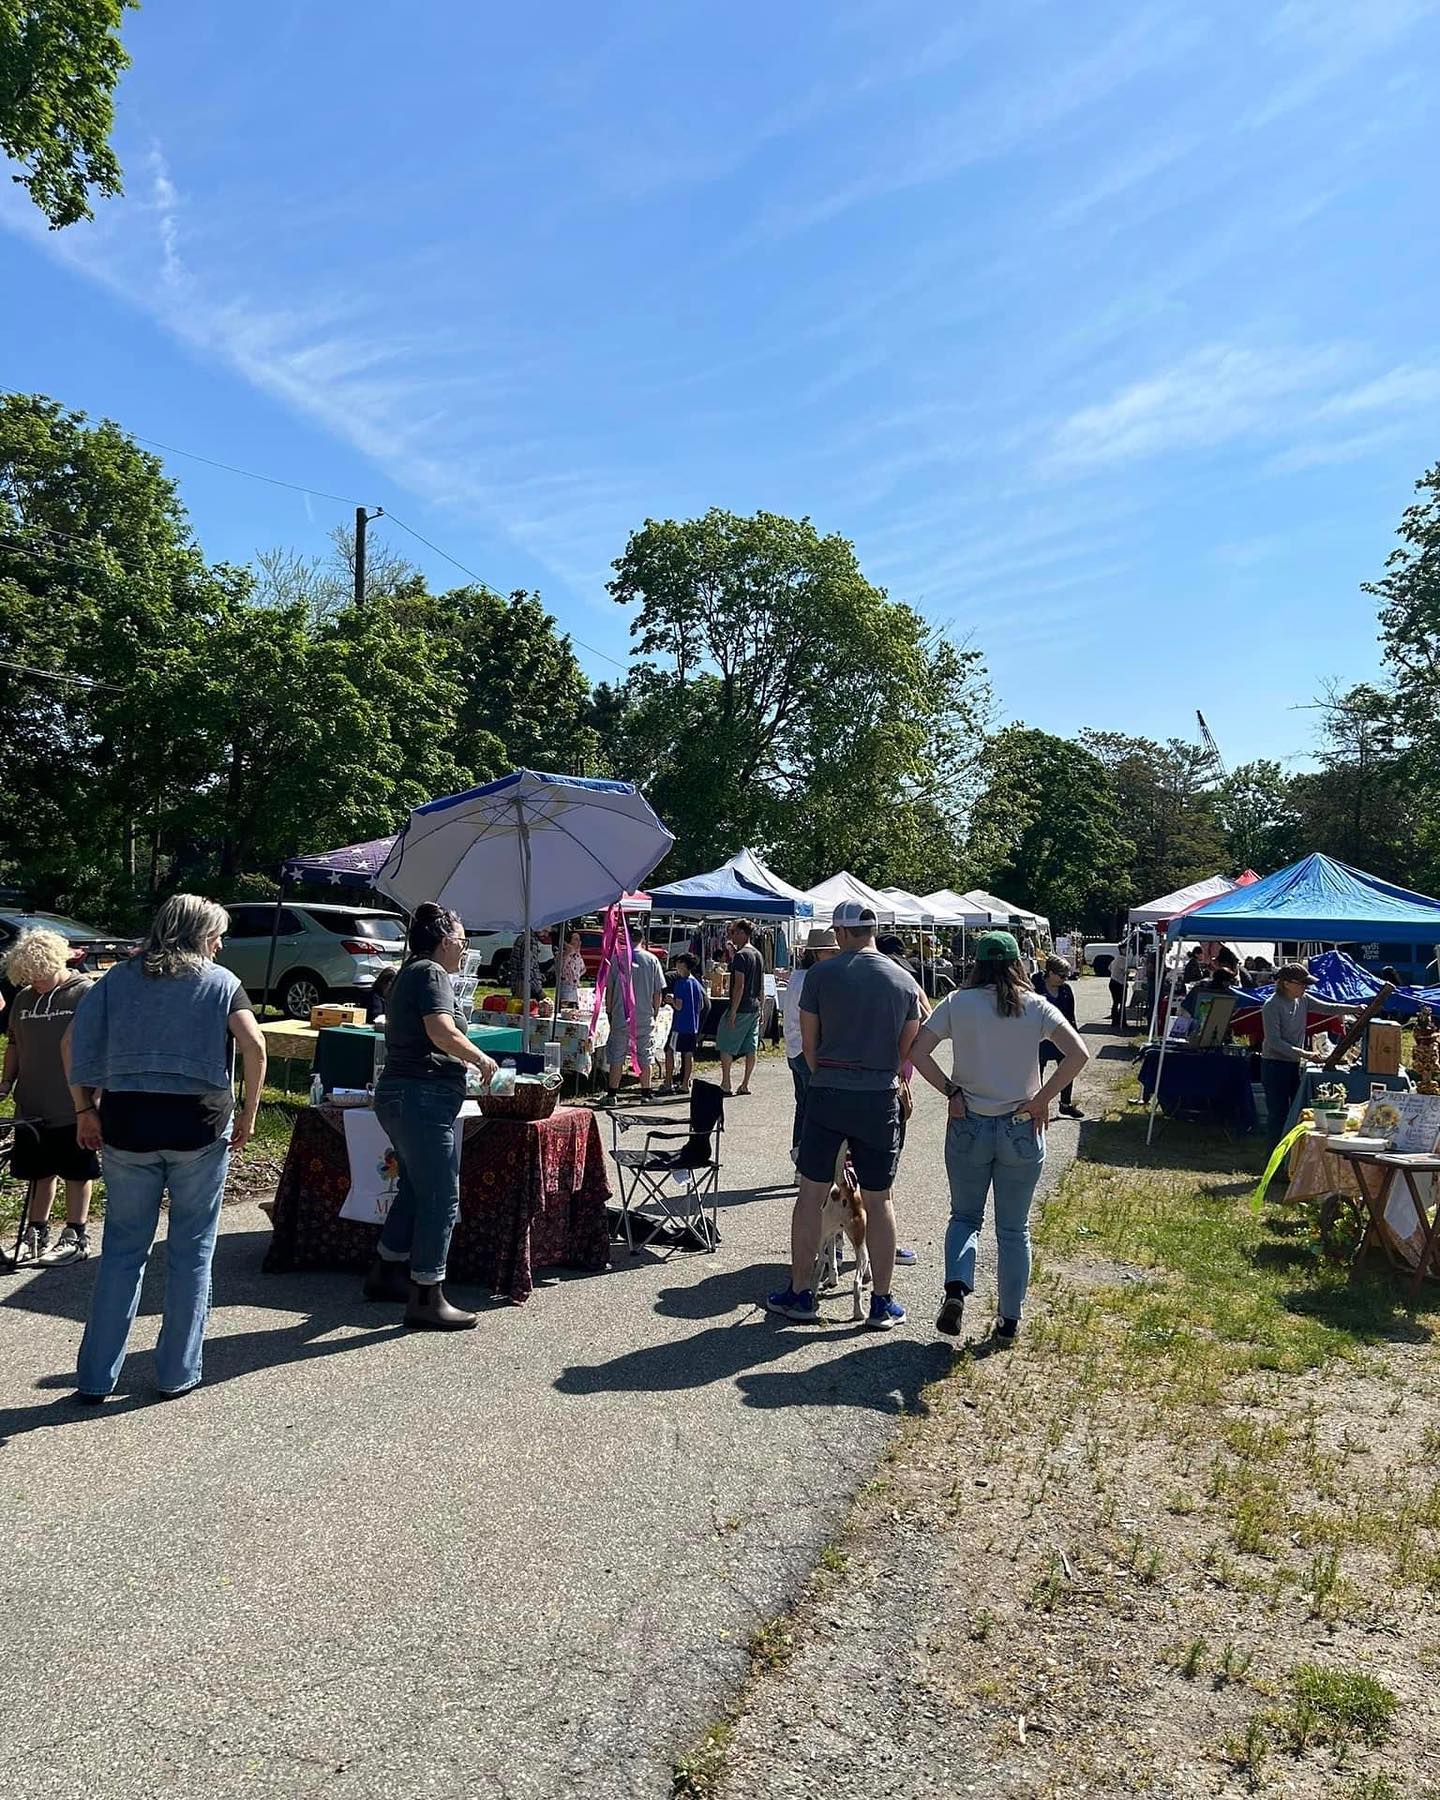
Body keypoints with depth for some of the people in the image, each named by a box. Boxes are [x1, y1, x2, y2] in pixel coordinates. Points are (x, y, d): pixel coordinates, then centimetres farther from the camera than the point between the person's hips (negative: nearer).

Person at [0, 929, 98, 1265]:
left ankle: (76, 1236, 17)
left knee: (76, 1173, 6)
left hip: (73, 1109, -5)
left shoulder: (85, 993, -9)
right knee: (40, 1172, 14)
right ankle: (36, 1233, 26)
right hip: (32, 1107, 5)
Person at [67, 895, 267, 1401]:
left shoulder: (119, 977, 10)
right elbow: (253, 1045, -13)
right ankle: (178, 1373, 19)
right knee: (192, 1252, 10)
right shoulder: (221, 981, 1)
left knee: (122, 1251, 13)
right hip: (199, 1125, -2)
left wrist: (85, 1109, 5)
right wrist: (249, 1113, -4)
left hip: (126, 1123, 3)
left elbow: (76, 1040, -2)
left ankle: (95, 1378, 18)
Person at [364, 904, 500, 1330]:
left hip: (398, 1095, 11)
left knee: (415, 1190, 22)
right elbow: (442, 1031, -24)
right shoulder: (432, 973, -11)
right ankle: (426, 1300, 1)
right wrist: (482, 1059, -11)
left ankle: (386, 1272, 33)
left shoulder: (409, 974, 19)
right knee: (441, 1200, -4)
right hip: (426, 1098, -11)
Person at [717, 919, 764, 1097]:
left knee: (725, 1046, 1)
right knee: (750, 1048, 8)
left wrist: (733, 1012, -18)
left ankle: (725, 1083, 1)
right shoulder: (758, 955, 13)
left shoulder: (740, 955, -14)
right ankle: (745, 1084, 12)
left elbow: (739, 986, -20)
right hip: (754, 1008, 8)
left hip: (741, 1008, -8)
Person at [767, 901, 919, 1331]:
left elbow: (808, 1042, 1)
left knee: (811, 1194, 8)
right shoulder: (904, 981, 2)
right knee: (879, 1200, 9)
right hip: (881, 1098, 2)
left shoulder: (821, 974, -4)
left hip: (827, 1094, -1)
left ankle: (800, 1293, 16)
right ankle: (882, 1303, 17)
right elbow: (908, 1049, 6)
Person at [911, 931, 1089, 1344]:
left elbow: (918, 1052, -11)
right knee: (1014, 1229, 13)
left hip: (969, 1126, 0)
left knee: (964, 1216, 18)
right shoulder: (1036, 1007, -3)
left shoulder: (957, 1003, -4)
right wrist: (1042, 1099, -8)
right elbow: (1078, 1054, -14)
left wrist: (950, 1091, -4)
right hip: (1021, 1130, 0)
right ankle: (1009, 1322, 19)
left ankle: (956, 1287, -6)